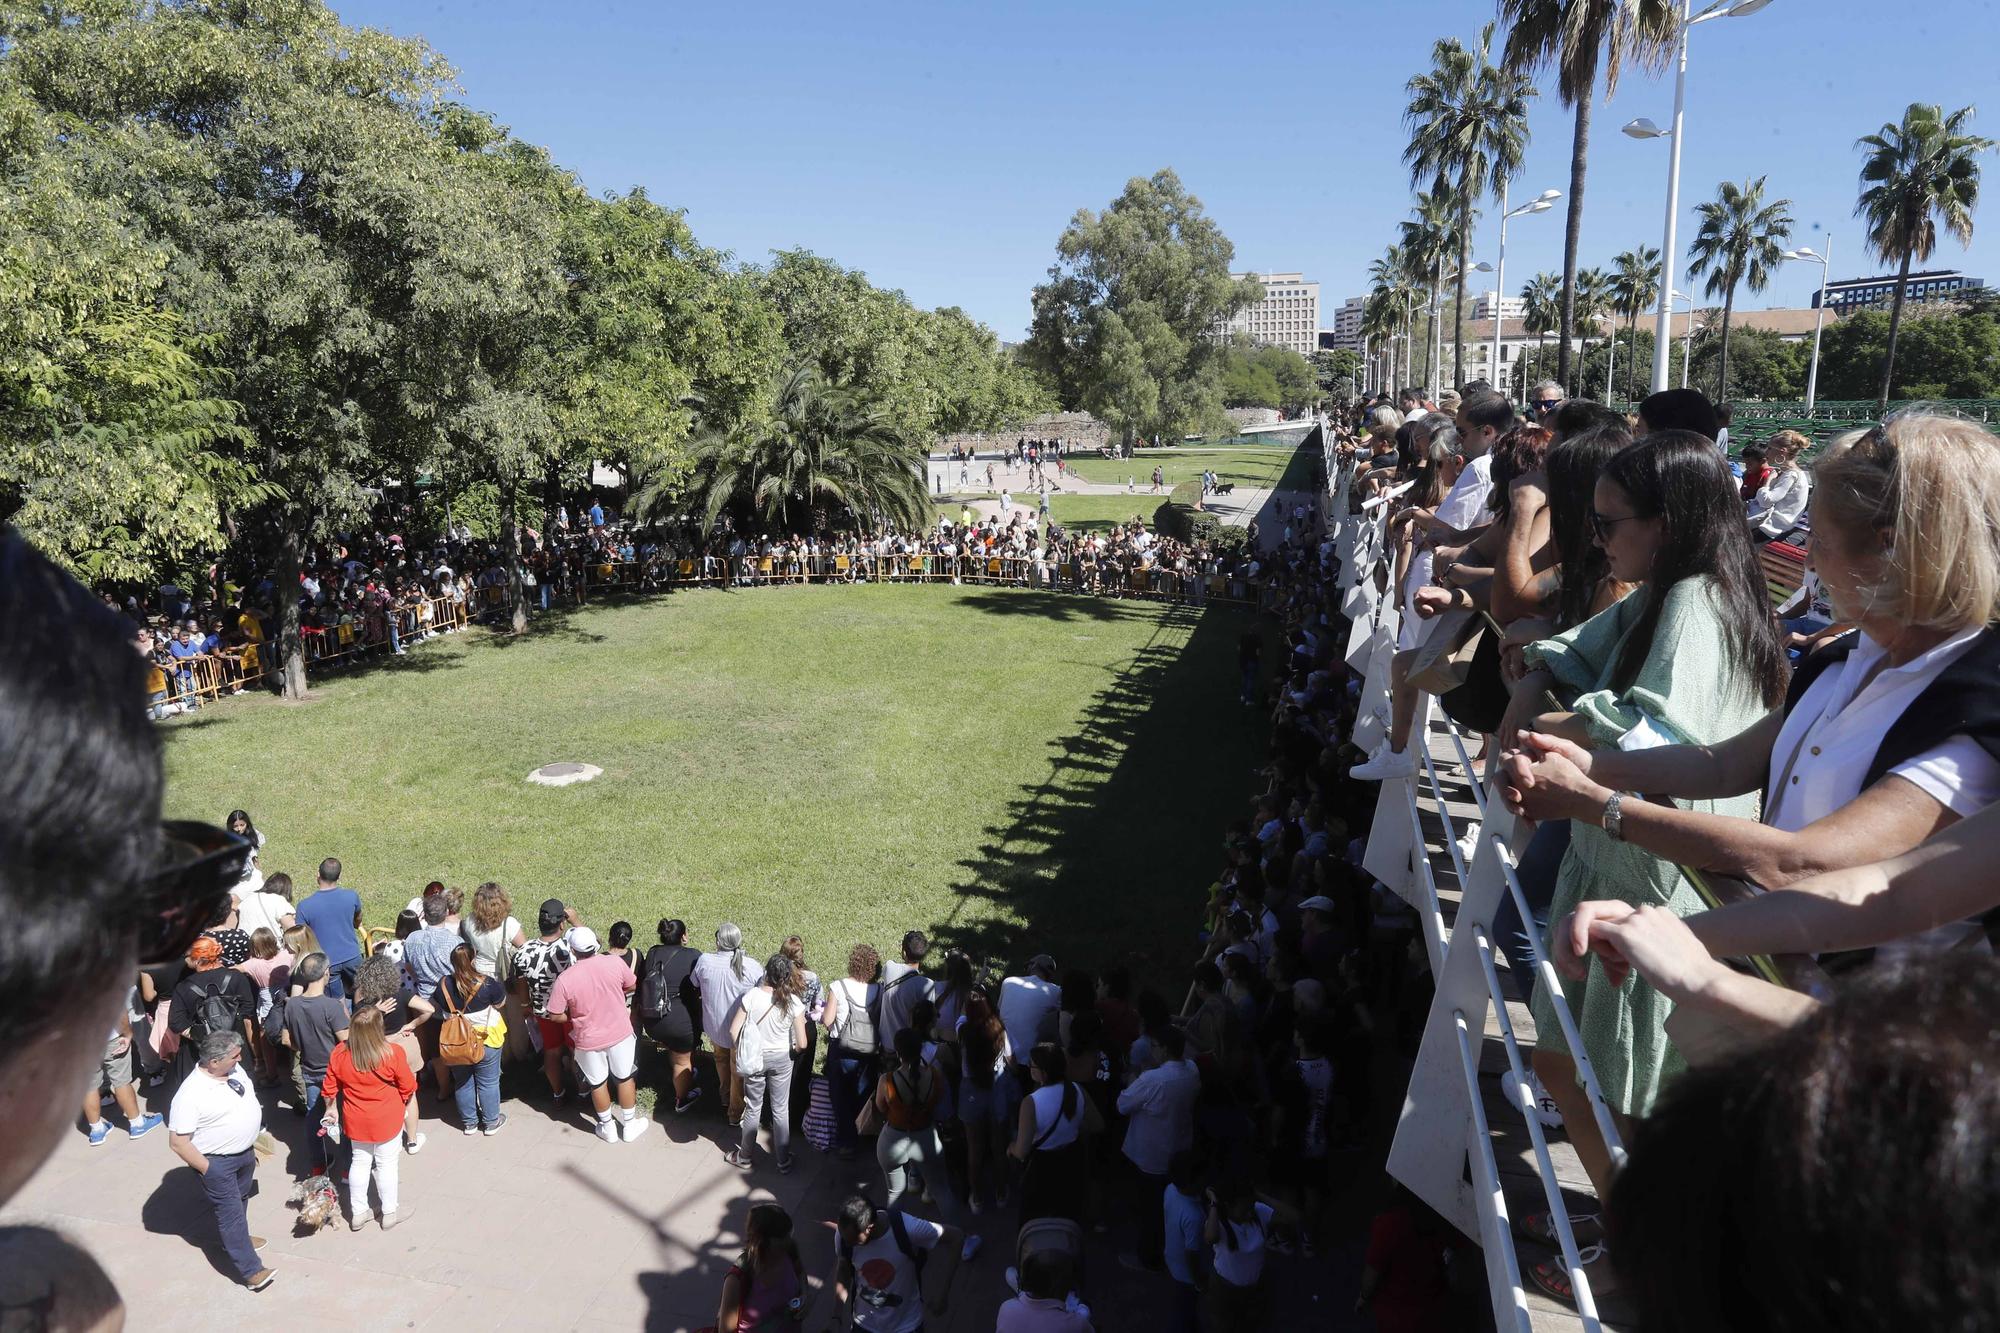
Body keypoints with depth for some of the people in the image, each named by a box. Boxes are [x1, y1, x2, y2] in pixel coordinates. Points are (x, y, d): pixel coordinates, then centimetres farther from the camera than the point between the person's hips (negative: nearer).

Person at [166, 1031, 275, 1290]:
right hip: (218, 1163, -8)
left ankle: (237, 1237, 51)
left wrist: (252, 1144, 17)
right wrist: (206, 1169, -19)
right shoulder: (191, 1094, -30)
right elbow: (178, 1142, -25)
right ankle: (250, 1270, 9)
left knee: (240, 1200, 27)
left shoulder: (233, 1071, -7)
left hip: (245, 1152, 8)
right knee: (230, 1212, 1)